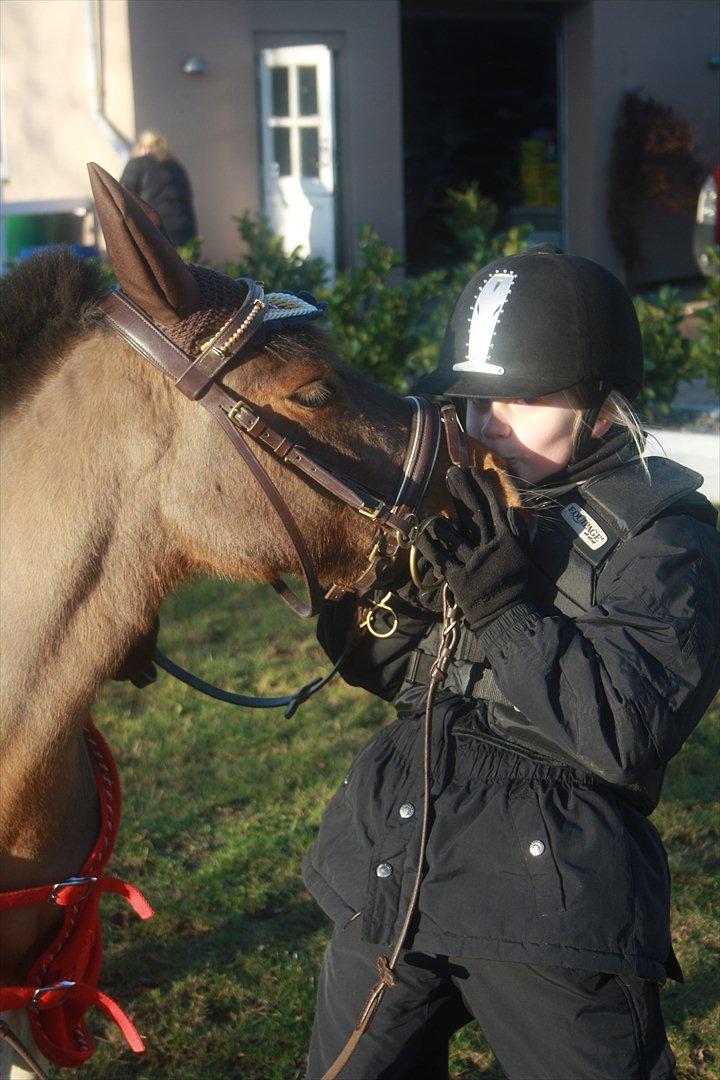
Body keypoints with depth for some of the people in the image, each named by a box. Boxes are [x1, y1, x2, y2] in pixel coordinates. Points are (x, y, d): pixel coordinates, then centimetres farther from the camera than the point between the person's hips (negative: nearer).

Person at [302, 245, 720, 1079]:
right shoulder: (463, 496, 7)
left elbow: (631, 735, -22)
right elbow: (375, 669, 13)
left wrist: (502, 601, -25)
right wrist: (393, 589, -9)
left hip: (546, 886, -6)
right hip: (389, 861, 6)